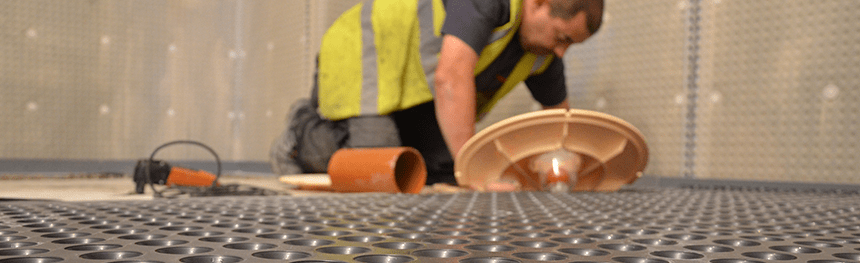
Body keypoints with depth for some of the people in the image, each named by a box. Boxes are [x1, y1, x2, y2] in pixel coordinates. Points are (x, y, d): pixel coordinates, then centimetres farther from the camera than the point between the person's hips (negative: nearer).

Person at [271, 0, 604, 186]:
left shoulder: (543, 46, -3)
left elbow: (558, 109, 12)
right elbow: (451, 76, -41)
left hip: (417, 85, 8)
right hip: (364, 60, -8)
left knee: (445, 174, -4)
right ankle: (304, 134, 8)